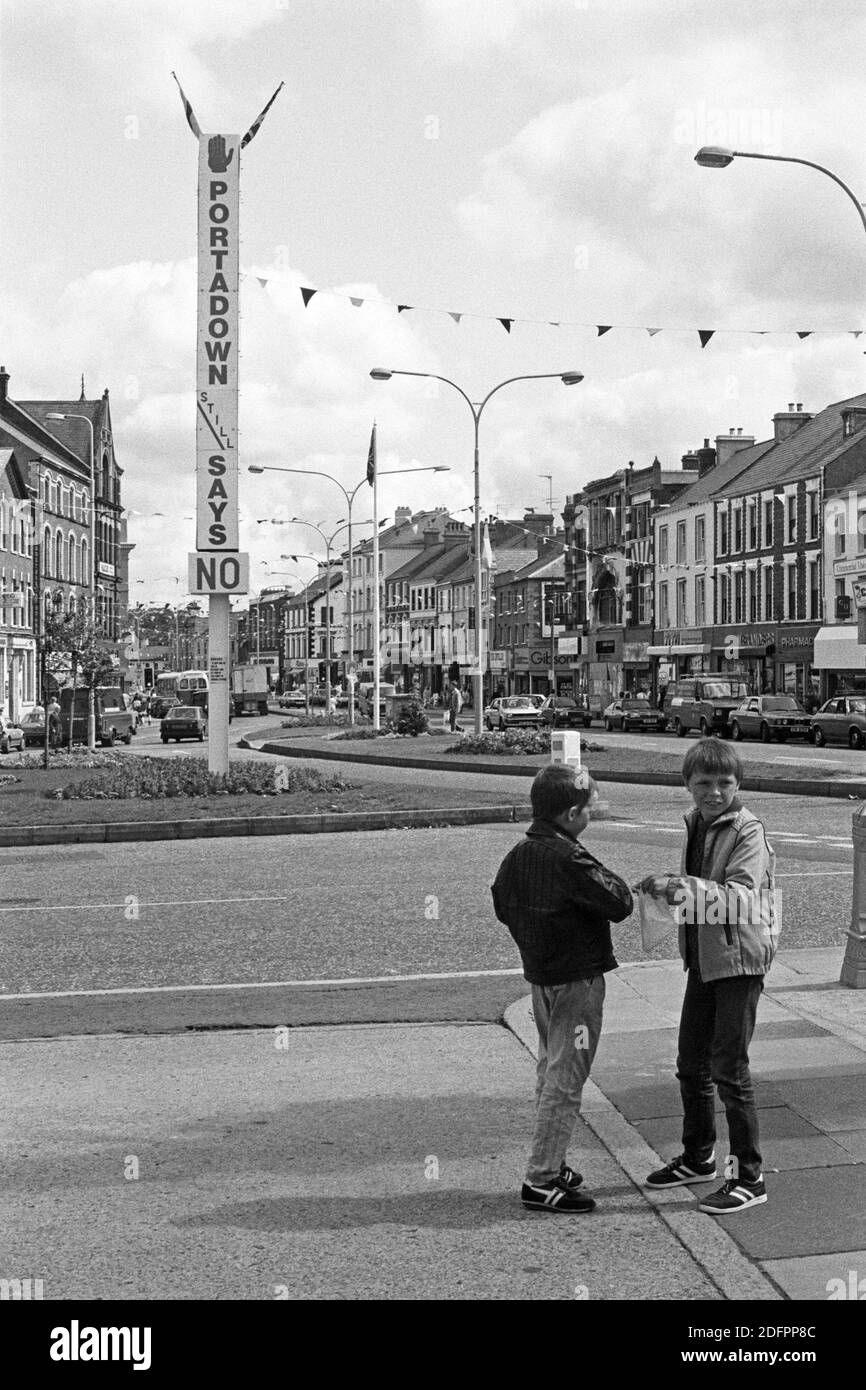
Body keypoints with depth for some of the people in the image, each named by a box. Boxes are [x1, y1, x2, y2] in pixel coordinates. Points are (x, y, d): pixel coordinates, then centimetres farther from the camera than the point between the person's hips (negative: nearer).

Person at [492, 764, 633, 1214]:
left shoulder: (518, 855, 3)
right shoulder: (569, 860, -23)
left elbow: (502, 906, 15)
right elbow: (619, 904, -21)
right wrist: (605, 876, -3)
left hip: (539, 974, 9)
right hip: (577, 978, -9)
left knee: (550, 1072, 19)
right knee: (566, 1079, -3)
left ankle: (550, 1165, 27)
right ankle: (541, 1181, -1)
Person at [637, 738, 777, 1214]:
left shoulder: (748, 831, -14)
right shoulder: (696, 825, 9)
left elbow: (740, 897, -26)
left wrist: (684, 887, -36)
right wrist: (666, 886, 3)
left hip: (739, 960, -8)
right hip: (703, 960, 8)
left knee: (729, 1069, -6)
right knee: (691, 1064, 15)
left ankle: (749, 1178, 4)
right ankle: (698, 1158, 33)